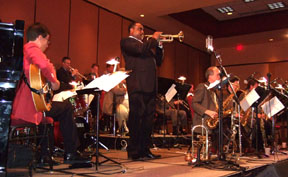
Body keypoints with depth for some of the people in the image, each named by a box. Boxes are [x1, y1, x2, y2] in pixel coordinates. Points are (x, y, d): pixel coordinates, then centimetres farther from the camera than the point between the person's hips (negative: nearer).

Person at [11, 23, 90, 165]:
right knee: (66, 108, 5)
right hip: (29, 106, -10)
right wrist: (54, 81, -14)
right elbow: (44, 65, -31)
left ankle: (44, 155, 29)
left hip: (15, 106, 10)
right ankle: (71, 154, 11)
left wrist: (49, 82, 23)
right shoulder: (33, 49, -9)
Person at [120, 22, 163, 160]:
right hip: (137, 86, -8)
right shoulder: (126, 41, 4)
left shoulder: (145, 44, 28)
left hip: (150, 86, 8)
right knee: (136, 118, -7)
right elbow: (140, 49, -15)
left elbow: (158, 62, 25)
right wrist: (154, 39, -2)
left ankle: (145, 150, 15)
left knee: (148, 119, 8)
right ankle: (134, 152, -2)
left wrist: (158, 46, 13)